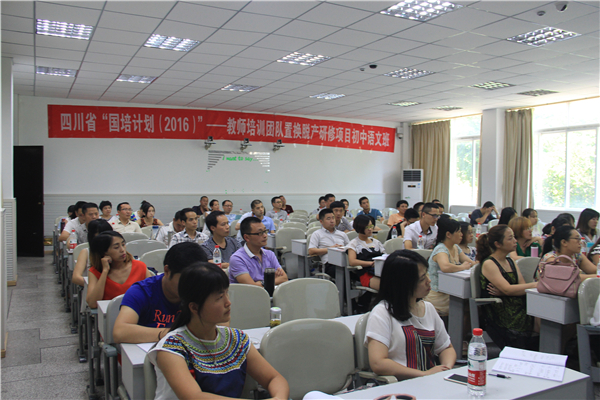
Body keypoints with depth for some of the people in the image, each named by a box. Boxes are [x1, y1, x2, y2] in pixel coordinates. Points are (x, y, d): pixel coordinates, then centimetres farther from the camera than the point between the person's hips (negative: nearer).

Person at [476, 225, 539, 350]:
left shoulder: (511, 262, 18)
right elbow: (507, 289, -16)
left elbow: (522, 286, 5)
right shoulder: (489, 264, -5)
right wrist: (535, 284, -13)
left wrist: (502, 292, -14)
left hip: (519, 309, 7)